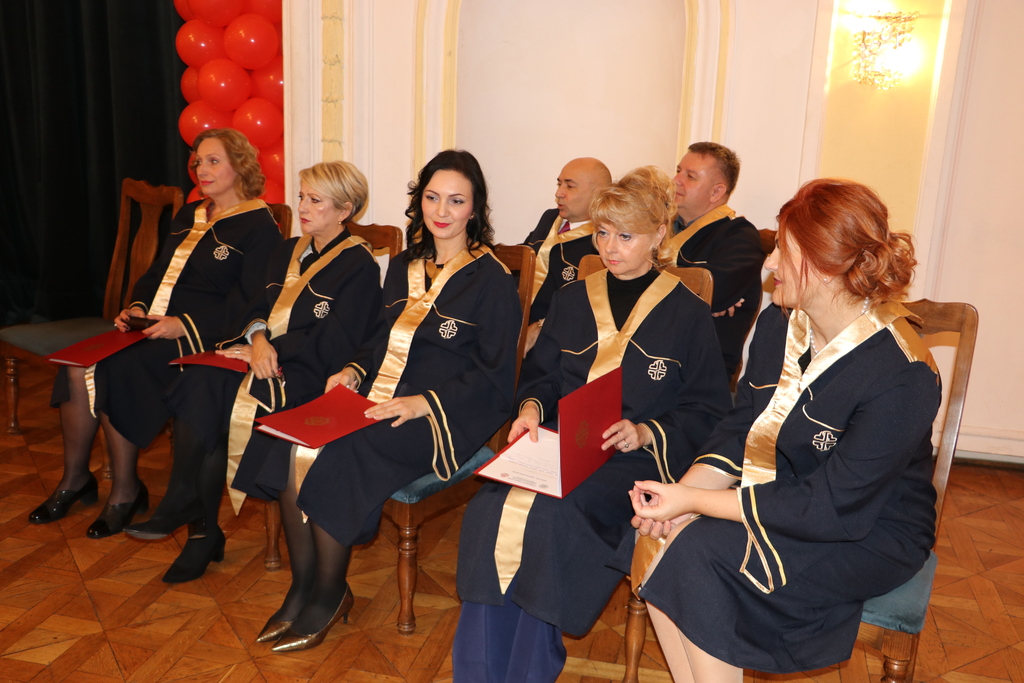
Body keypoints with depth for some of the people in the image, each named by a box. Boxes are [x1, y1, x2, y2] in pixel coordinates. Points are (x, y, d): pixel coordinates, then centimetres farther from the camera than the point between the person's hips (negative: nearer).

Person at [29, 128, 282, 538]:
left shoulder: (258, 226, -5)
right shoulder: (188, 216, 21)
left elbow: (248, 303, -14)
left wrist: (185, 324, -21)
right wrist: (137, 306, 4)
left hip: (202, 335, -7)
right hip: (154, 325, 8)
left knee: (111, 370, -25)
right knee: (78, 365, -15)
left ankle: (126, 490, -8)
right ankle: (74, 478, 0)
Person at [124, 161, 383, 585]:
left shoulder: (360, 267, -4)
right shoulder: (287, 252, 21)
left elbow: (332, 346, -12)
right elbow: (258, 309, 14)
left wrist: (270, 349, -12)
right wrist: (257, 336, -9)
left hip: (304, 375, -7)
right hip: (260, 357, 7)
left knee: (212, 406, -28)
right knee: (196, 386, -24)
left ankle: (196, 522, -10)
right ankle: (199, 525, -21)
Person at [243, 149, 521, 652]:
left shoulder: (491, 279, -5)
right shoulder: (404, 267, 16)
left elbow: (496, 378, -8)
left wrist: (424, 403, -18)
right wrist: (354, 371, 3)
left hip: (447, 418, -6)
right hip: (377, 402, 6)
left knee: (332, 459, -27)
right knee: (291, 446, -20)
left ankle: (331, 595, -3)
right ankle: (304, 586, -1)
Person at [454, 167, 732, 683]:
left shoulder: (687, 314, 7)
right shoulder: (571, 300, 19)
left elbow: (708, 410, 4)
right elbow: (540, 375, 21)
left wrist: (646, 433, -12)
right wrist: (531, 408, -2)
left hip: (636, 458, -3)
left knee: (551, 514, -33)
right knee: (491, 507, -27)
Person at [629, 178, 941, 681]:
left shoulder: (901, 379, -25)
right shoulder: (778, 323, -2)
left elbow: (829, 507, -25)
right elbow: (741, 428, 2)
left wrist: (694, 501, -26)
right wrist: (682, 492, -18)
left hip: (870, 536, -6)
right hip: (779, 498, 6)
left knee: (700, 550, -27)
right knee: (655, 542, -19)